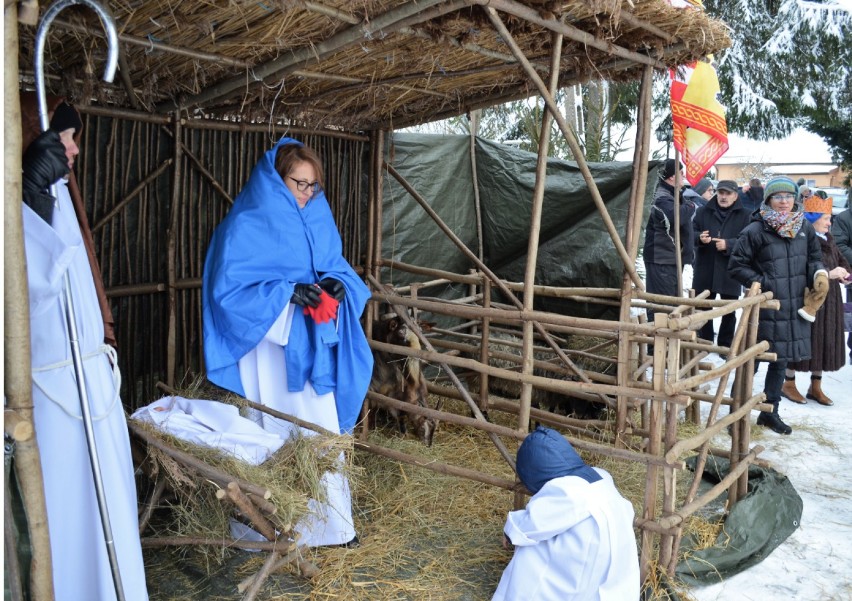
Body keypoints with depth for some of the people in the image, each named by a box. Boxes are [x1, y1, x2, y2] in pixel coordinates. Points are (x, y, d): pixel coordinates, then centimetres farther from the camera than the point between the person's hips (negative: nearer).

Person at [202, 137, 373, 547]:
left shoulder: (318, 221, 7)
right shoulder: (246, 226, -11)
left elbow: (336, 266, 13)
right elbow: (228, 288, -15)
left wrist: (336, 283, -11)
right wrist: (289, 293, -24)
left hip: (313, 348, 6)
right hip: (271, 353, -6)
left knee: (324, 430, 12)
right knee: (281, 436, 3)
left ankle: (329, 520, 27)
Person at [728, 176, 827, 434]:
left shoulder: (805, 227, 6)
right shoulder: (755, 230, -11)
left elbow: (814, 257, 18)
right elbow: (736, 265, -7)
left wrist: (819, 273, -3)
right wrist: (761, 283, -13)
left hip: (794, 307, 6)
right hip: (764, 307, -6)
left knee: (781, 360, 16)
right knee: (751, 360, 1)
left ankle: (770, 411, 31)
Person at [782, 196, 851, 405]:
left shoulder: (828, 239, 12)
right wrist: (829, 273, -23)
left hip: (828, 301, 8)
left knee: (825, 342, 12)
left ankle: (816, 386, 24)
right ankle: (788, 384, 15)